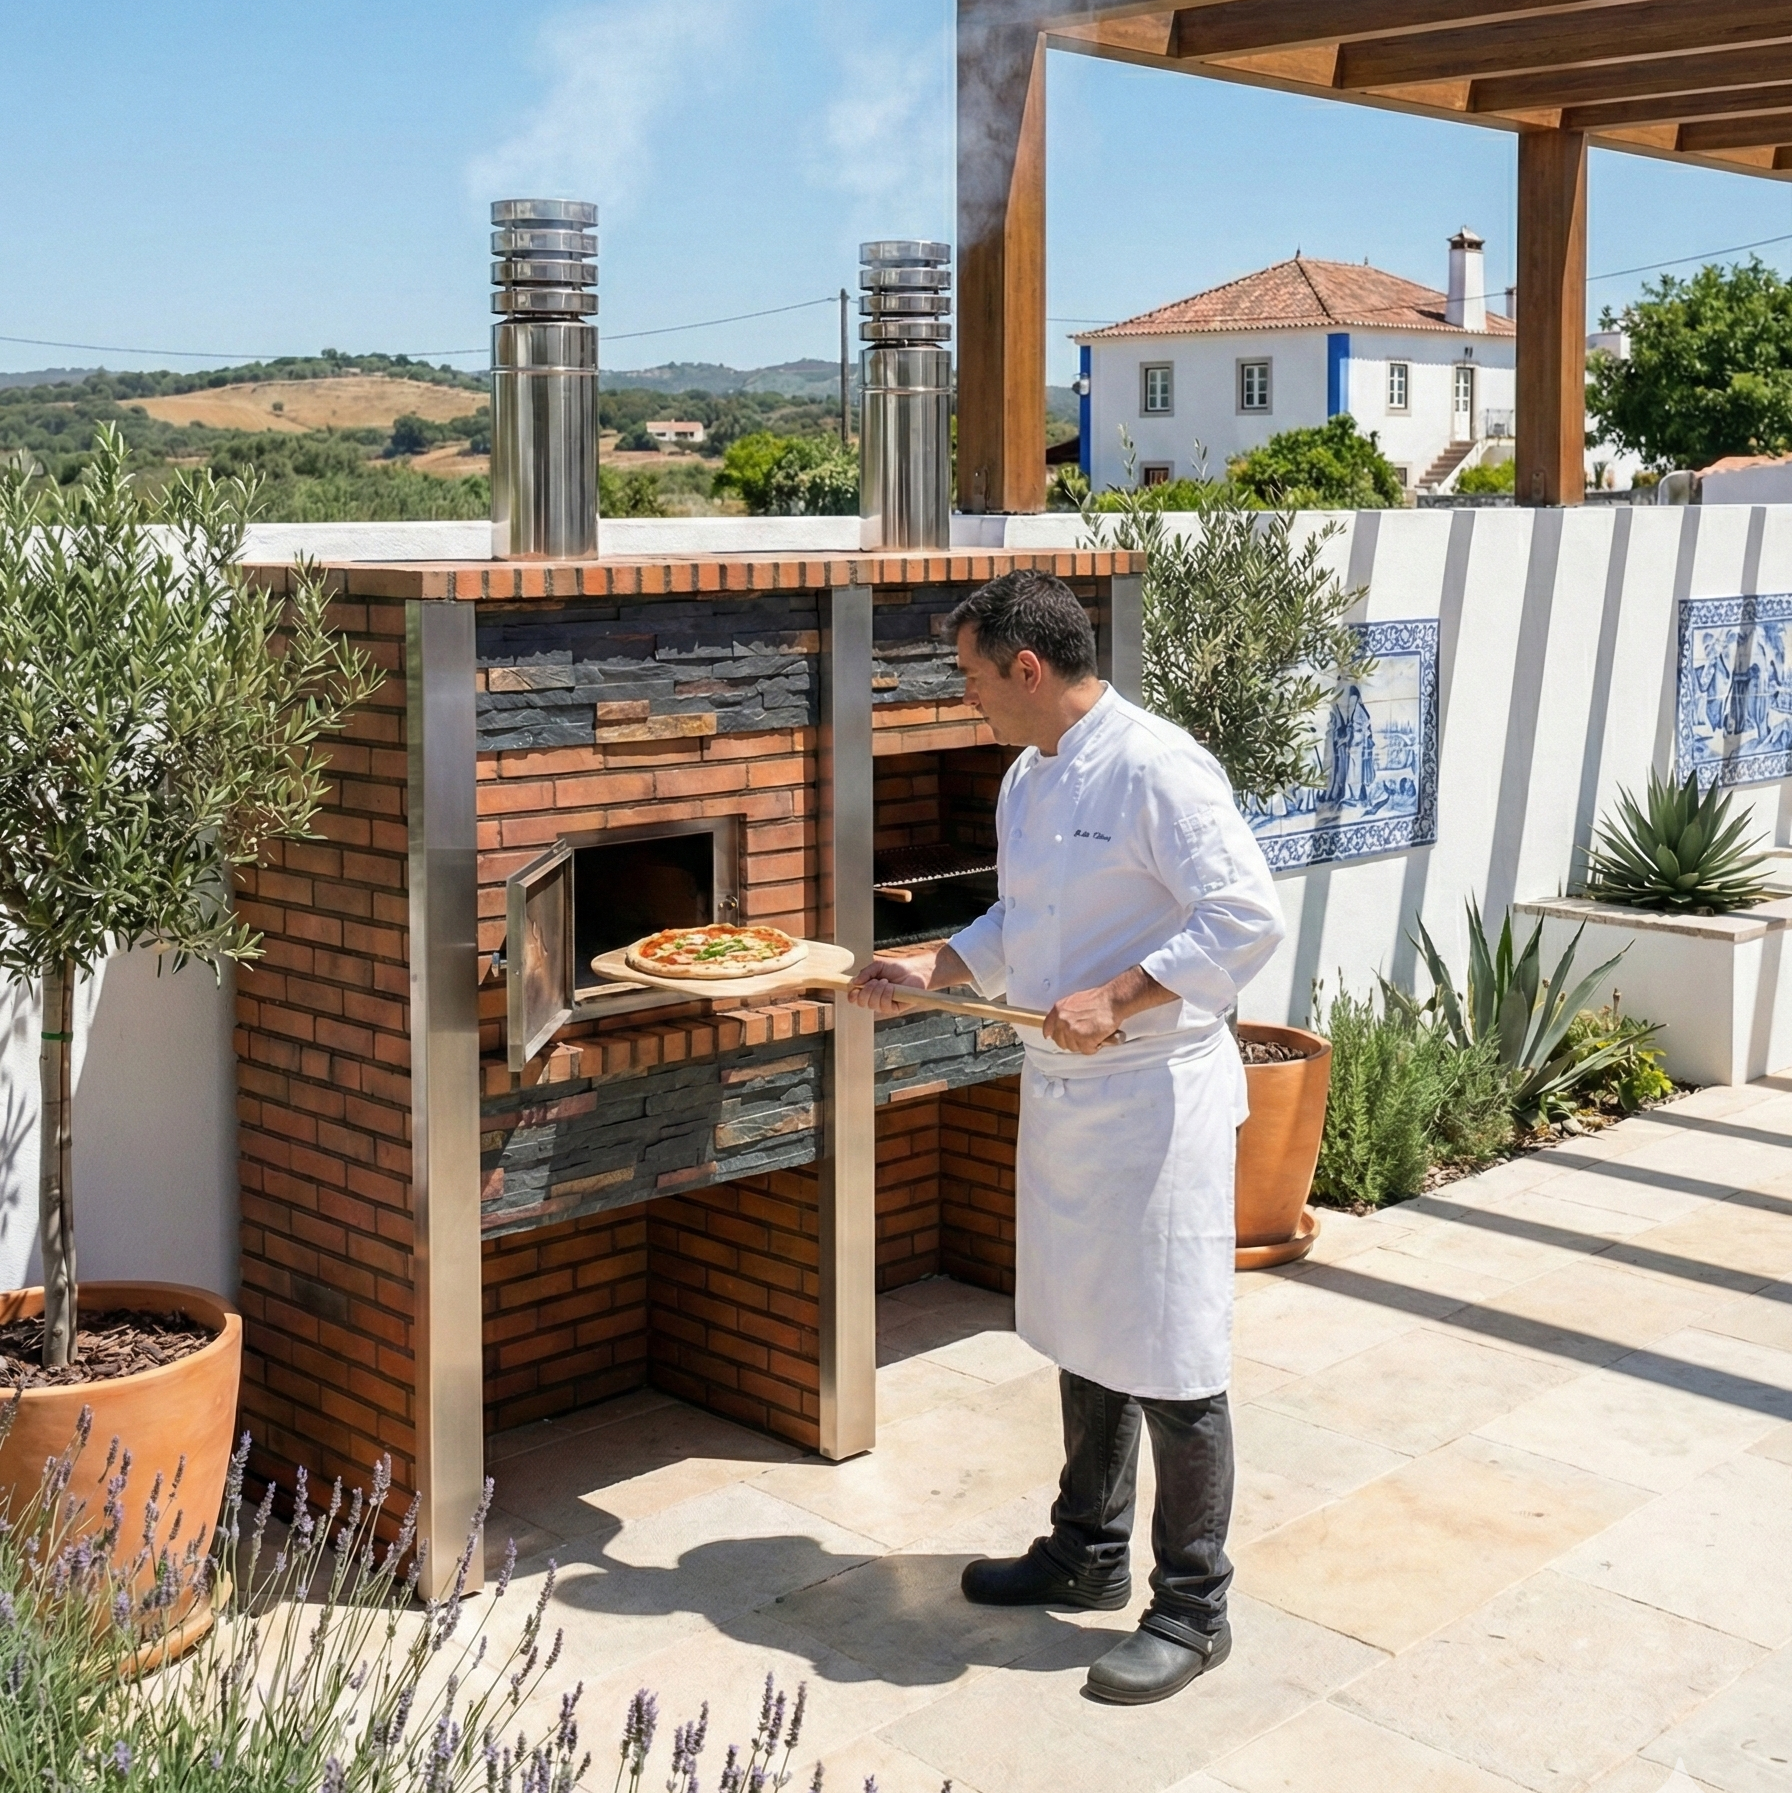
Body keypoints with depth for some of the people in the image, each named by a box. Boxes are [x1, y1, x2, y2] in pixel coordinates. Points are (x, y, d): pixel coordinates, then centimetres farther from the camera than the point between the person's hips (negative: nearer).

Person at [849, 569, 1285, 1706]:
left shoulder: (1155, 768, -19)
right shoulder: (1030, 779, 10)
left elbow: (1247, 919, -23)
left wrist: (1116, 998, -26)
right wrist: (932, 971, 8)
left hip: (1156, 1098, -9)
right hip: (1064, 1092, 9)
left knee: (1172, 1362, 1)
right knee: (1084, 1339, 20)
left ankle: (1194, 1609, 16)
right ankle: (1089, 1554, 37)